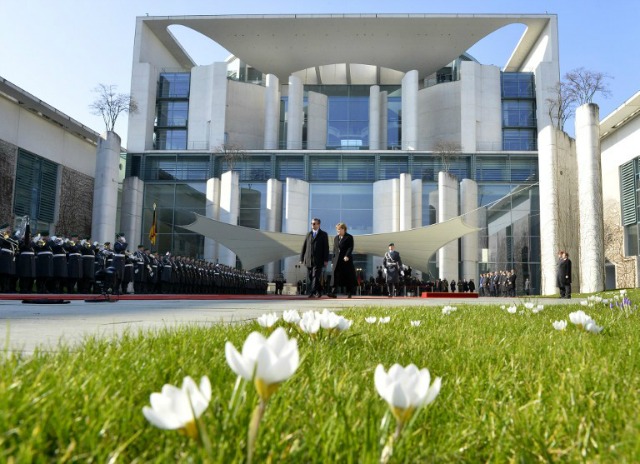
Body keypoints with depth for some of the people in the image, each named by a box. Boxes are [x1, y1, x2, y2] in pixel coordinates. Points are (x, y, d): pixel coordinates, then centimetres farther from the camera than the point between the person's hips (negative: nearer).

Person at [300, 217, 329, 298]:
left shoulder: (323, 234, 5)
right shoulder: (308, 234, 15)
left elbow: (326, 248, 1)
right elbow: (304, 247, 14)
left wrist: (326, 260, -6)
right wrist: (302, 258, 8)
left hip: (318, 260, -4)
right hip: (308, 260, 4)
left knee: (315, 276, -13)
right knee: (310, 277, 4)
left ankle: (313, 292, -14)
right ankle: (318, 292, 16)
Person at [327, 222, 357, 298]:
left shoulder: (349, 237, 0)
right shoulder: (335, 238, 17)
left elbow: (350, 248, -10)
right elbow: (334, 250, 18)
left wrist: (347, 256, -26)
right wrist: (332, 261, 12)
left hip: (346, 260, -4)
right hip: (337, 260, 4)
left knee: (348, 276, 2)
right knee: (335, 276, -9)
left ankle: (349, 293, 13)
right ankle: (333, 292, -15)